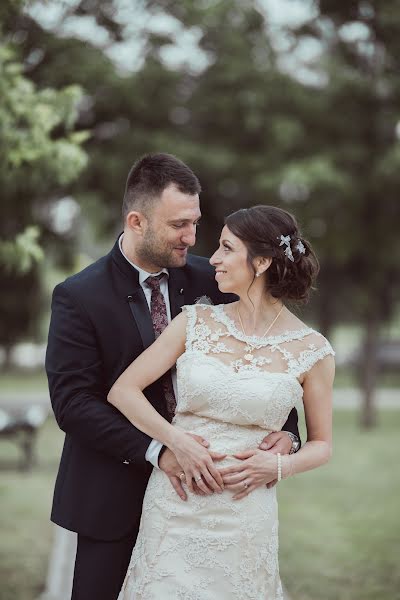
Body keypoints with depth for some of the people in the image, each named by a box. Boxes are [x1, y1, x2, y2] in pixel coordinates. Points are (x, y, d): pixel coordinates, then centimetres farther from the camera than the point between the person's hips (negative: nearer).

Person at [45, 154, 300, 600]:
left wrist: (286, 430, -15)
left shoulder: (208, 281, -1)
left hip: (192, 484, 3)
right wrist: (157, 452, -27)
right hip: (116, 496, -3)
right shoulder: (79, 297, -12)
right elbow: (72, 402, -17)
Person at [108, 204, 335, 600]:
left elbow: (321, 444, 7)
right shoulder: (196, 322, 1)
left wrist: (278, 466, -12)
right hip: (174, 505, 2)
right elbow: (122, 391, 0)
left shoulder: (311, 351, -4)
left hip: (244, 516, -2)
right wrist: (178, 441, -14)